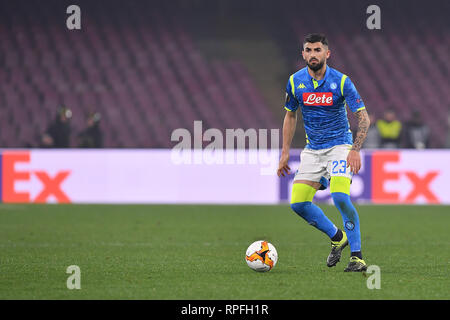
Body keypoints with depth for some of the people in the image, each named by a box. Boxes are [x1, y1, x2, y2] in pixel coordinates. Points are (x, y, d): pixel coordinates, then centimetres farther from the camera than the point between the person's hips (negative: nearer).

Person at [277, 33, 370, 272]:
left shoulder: (341, 81, -12)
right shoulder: (295, 81, 0)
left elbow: (363, 118, -11)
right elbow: (290, 115, 14)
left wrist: (355, 149, -24)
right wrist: (285, 152, 9)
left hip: (339, 146, -5)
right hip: (312, 151, 5)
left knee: (340, 197, -26)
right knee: (298, 203, -7)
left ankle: (357, 257, -17)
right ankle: (337, 238, 17)